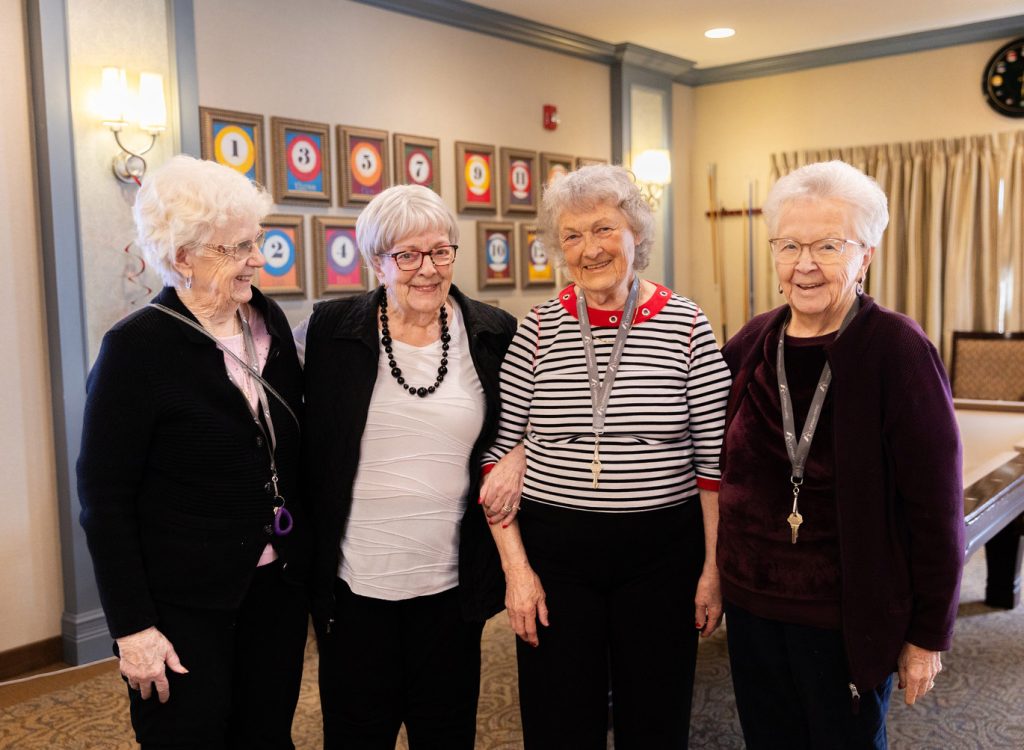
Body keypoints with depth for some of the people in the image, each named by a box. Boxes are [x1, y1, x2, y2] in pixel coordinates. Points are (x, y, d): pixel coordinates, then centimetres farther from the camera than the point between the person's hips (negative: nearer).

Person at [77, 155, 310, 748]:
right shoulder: (137, 348, -15)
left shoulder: (270, 321, 1)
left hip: (278, 585, 5)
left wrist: (310, 558, 10)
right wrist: (132, 627, -12)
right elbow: (105, 500, -12)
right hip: (185, 608, -5)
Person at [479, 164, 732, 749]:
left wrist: (714, 566, -3)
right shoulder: (540, 328, -2)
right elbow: (496, 449, -1)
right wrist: (515, 565, -5)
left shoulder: (687, 326, -4)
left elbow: (714, 460, -1)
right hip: (554, 552, 1)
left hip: (662, 553, 0)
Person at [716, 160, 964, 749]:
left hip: (850, 617, -4)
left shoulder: (897, 350, -15)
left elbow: (936, 504, -12)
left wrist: (929, 634, -8)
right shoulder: (753, 343, 0)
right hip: (753, 602, 5)